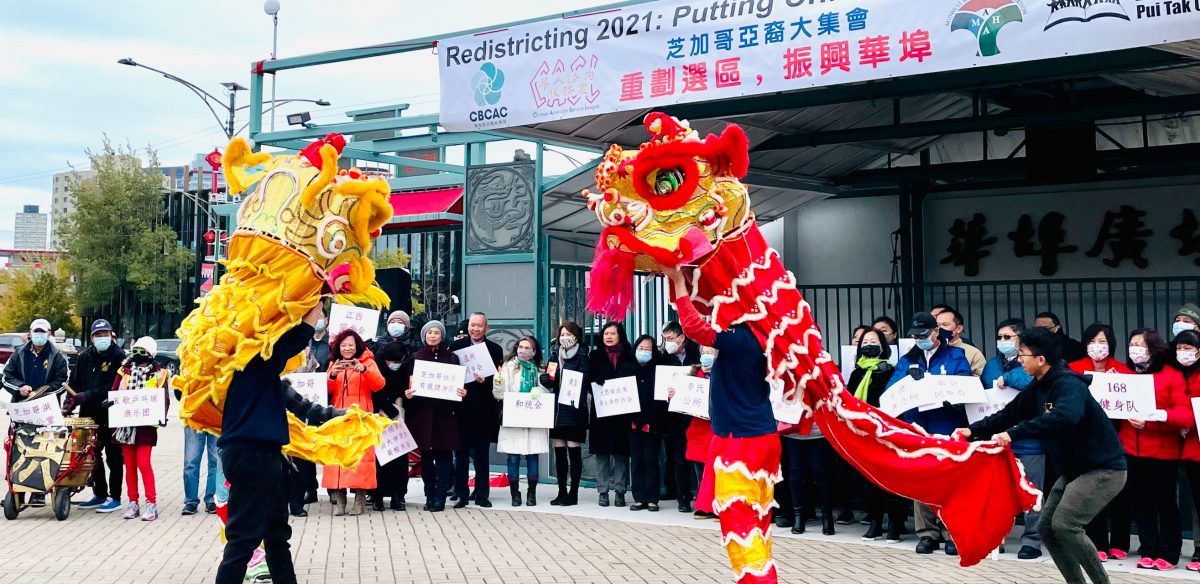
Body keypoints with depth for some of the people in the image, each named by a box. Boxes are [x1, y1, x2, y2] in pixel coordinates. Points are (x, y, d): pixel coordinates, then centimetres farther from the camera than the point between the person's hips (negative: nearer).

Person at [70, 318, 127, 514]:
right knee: (93, 456, 13)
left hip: (111, 415, -6)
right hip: (90, 414, 6)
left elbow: (114, 387, -16)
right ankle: (99, 494, 25)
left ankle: (115, 497, 9)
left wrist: (87, 396, -20)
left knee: (113, 458, 2)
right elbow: (75, 382, 9)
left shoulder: (118, 356, -8)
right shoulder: (85, 357, 10)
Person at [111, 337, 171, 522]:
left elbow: (164, 398, -1)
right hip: (126, 423, 4)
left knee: (143, 463, -9)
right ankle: (133, 502, 15)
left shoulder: (158, 374, 1)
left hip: (146, 425, -4)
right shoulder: (124, 371, 10)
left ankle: (151, 503, -5)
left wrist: (162, 416, -16)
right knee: (130, 465, 8)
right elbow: (114, 392, 9)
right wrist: (111, 401, -14)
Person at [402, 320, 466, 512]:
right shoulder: (416, 358, 10)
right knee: (425, 455, 3)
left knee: (443, 454, -3)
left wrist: (461, 392, -12)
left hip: (444, 413, -1)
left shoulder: (451, 358, 7)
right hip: (422, 412, 1)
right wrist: (408, 393, -12)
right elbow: (411, 384, 8)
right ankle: (429, 495, 11)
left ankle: (440, 497, 0)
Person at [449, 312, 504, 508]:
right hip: (462, 406, 0)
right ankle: (461, 494, 11)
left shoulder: (495, 349, 4)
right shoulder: (456, 346, 4)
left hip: (484, 409, 0)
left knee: (482, 453, 8)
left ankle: (482, 494, 14)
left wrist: (484, 381, -19)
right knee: (461, 452, 5)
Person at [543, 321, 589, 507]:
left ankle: (573, 493, 7)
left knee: (574, 451, 0)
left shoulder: (582, 356, -3)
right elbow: (550, 381, 11)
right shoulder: (555, 354, 12)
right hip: (557, 408, 5)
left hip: (574, 410, -5)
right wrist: (544, 379, -9)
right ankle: (562, 492, 17)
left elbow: (585, 381, -11)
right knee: (559, 452, 8)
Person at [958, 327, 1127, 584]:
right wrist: (973, 430, 0)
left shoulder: (1068, 385, -24)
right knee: (1047, 526, 6)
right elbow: (1010, 413, 11)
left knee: (1064, 525, -18)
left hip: (1104, 469, -10)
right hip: (1074, 469, 10)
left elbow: (1064, 416, -44)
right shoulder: (1038, 388, 5)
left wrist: (1013, 433, -44)